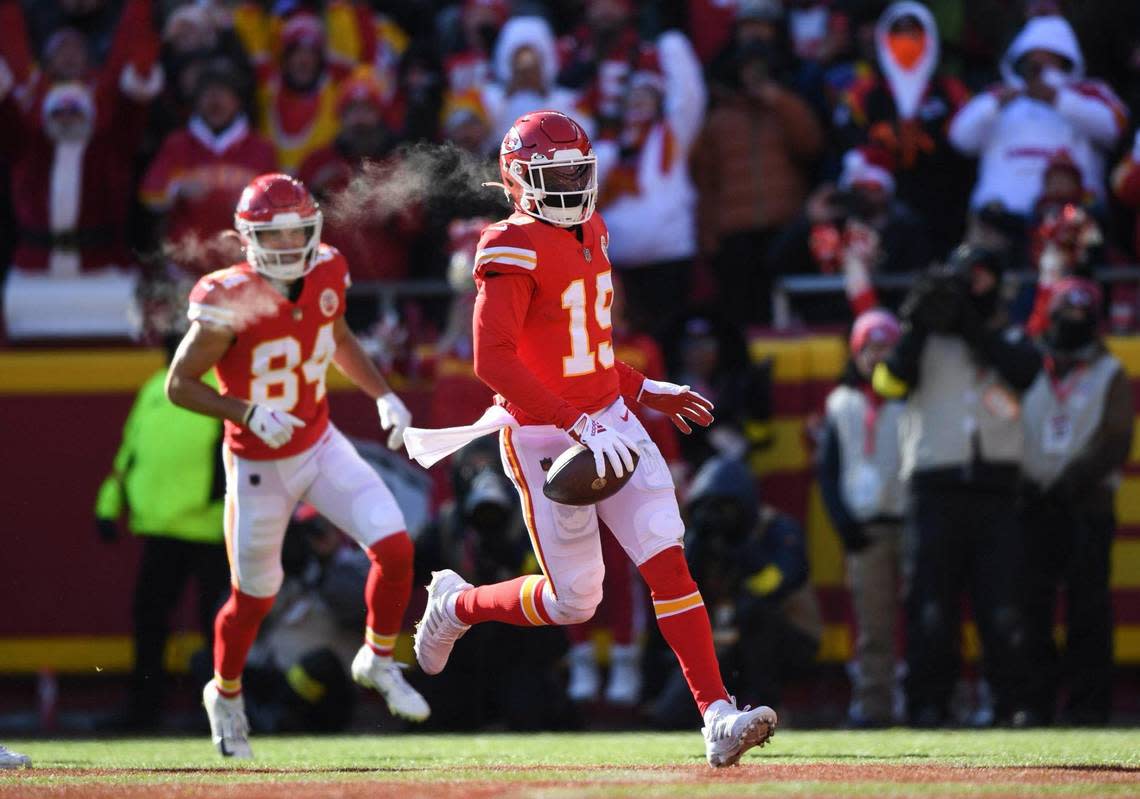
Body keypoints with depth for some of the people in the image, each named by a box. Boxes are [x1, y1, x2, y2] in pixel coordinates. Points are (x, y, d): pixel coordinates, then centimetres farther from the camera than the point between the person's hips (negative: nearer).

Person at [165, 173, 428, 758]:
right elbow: (180, 385, -18)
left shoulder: (326, 275, -7)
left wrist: (383, 396, 3)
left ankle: (378, 661, 15)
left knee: (395, 549, -11)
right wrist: (250, 412, -30)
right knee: (254, 598, 10)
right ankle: (225, 694, 39)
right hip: (258, 464, -4)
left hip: (321, 445, 4)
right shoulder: (230, 302, -24)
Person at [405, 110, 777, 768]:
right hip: (542, 439, -7)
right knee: (575, 601, 1)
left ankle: (718, 715, -15)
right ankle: (458, 605, 30)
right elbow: (493, 359, -24)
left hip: (610, 422, 7)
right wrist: (579, 426, -28)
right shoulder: (514, 249, -16)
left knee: (667, 559, -9)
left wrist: (645, 392, 15)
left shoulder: (590, 232, 10)